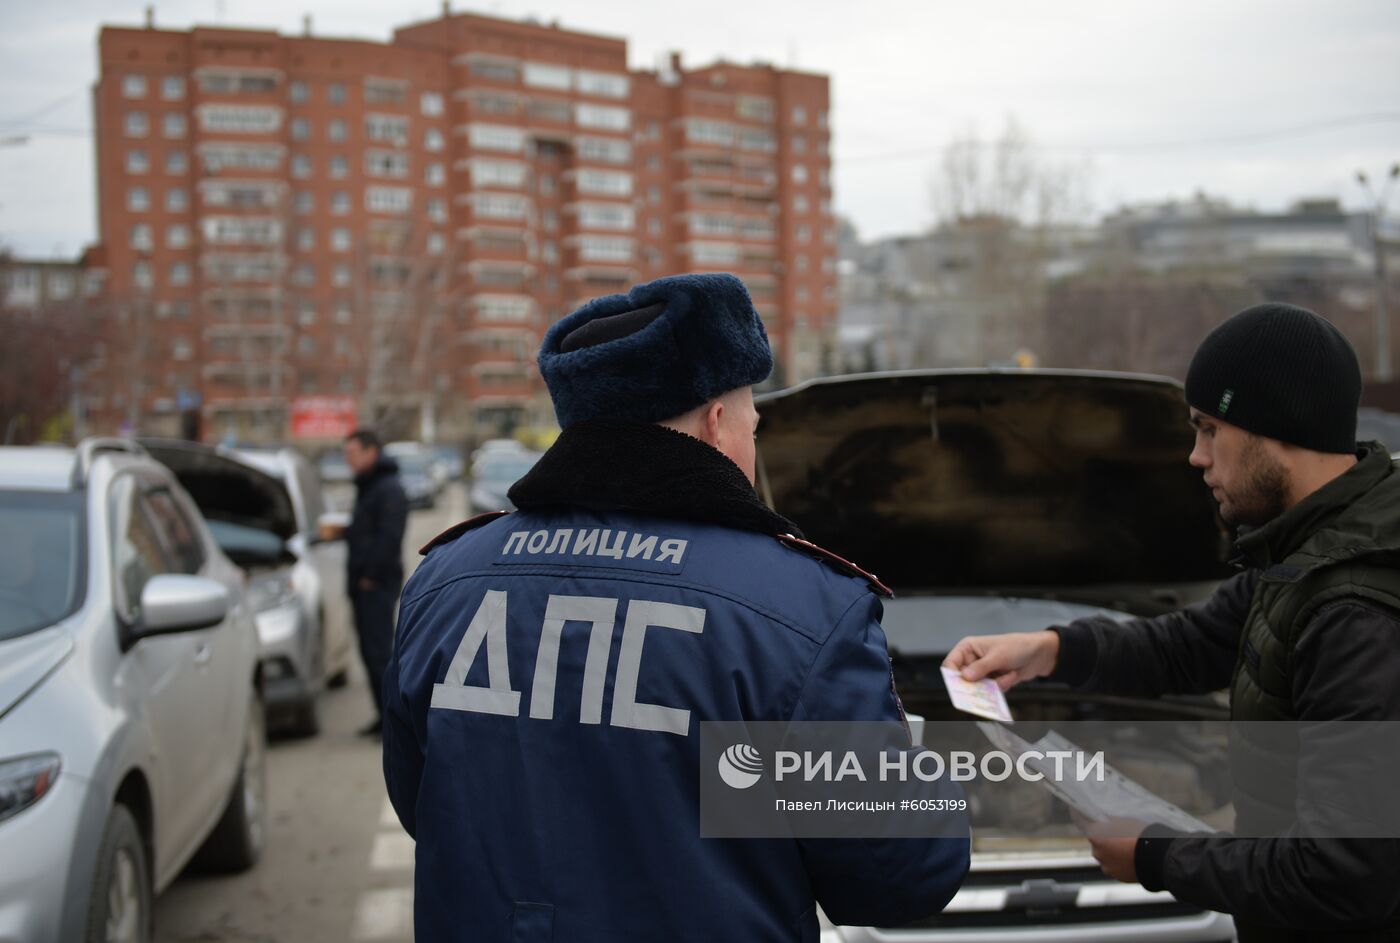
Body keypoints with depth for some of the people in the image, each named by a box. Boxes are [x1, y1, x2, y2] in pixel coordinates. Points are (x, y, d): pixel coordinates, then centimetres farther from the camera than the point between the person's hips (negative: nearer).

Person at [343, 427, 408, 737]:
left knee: (379, 651, -11)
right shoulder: (366, 487, 19)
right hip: (364, 584, 10)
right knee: (371, 651, 10)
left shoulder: (389, 489, -12)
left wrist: (371, 575, -19)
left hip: (378, 583, -10)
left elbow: (389, 537, -20)